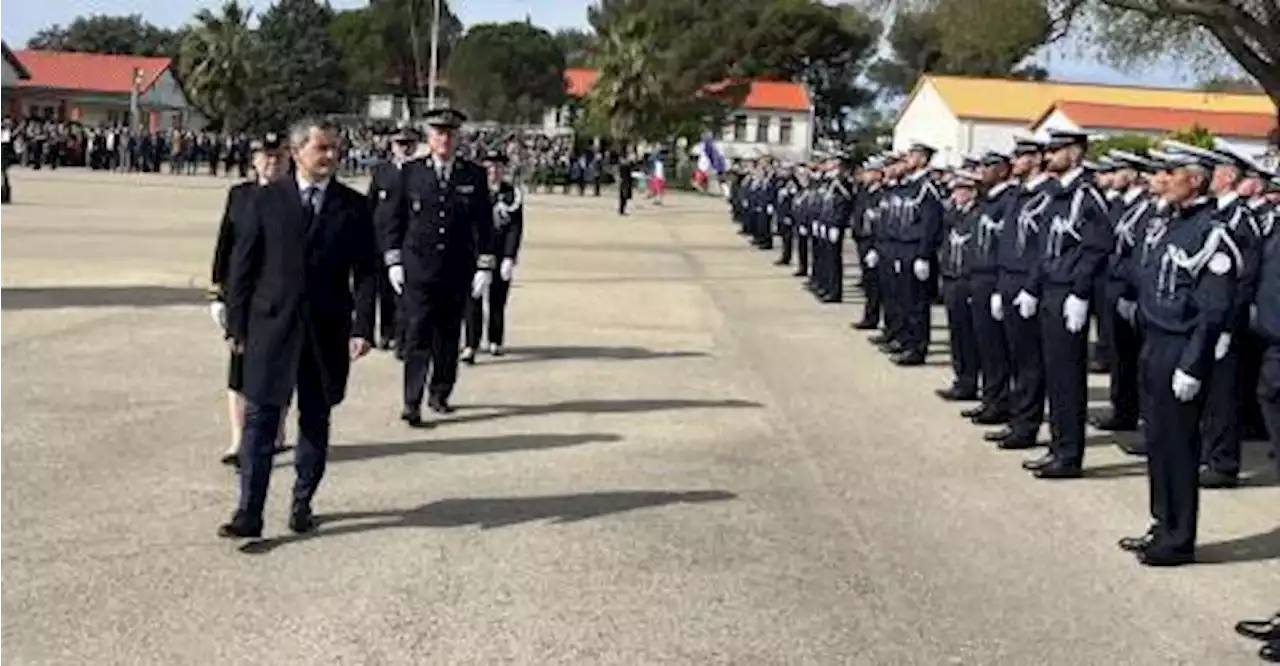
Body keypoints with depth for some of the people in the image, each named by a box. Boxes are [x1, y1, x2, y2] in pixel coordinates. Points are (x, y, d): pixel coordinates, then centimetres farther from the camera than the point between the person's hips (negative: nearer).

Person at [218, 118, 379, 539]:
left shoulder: (353, 206, 3)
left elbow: (366, 271, 2)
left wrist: (362, 327, -8)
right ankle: (249, 513, -1)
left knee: (316, 422, 10)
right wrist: (236, 324, 0)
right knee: (260, 420, -3)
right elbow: (242, 264, 3)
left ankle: (302, 504, 23)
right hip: (272, 326, -1)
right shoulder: (267, 200, 1)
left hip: (327, 331, 1)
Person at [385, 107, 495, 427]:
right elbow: (397, 218, 7)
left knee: (448, 337, 8)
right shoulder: (411, 172, 4)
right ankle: (412, 403, -6)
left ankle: (440, 394, 23)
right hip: (418, 269, -1)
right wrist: (394, 261, 2)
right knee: (417, 336, -6)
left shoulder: (474, 175, 4)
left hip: (457, 271, 2)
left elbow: (484, 224, 5)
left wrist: (484, 266, 1)